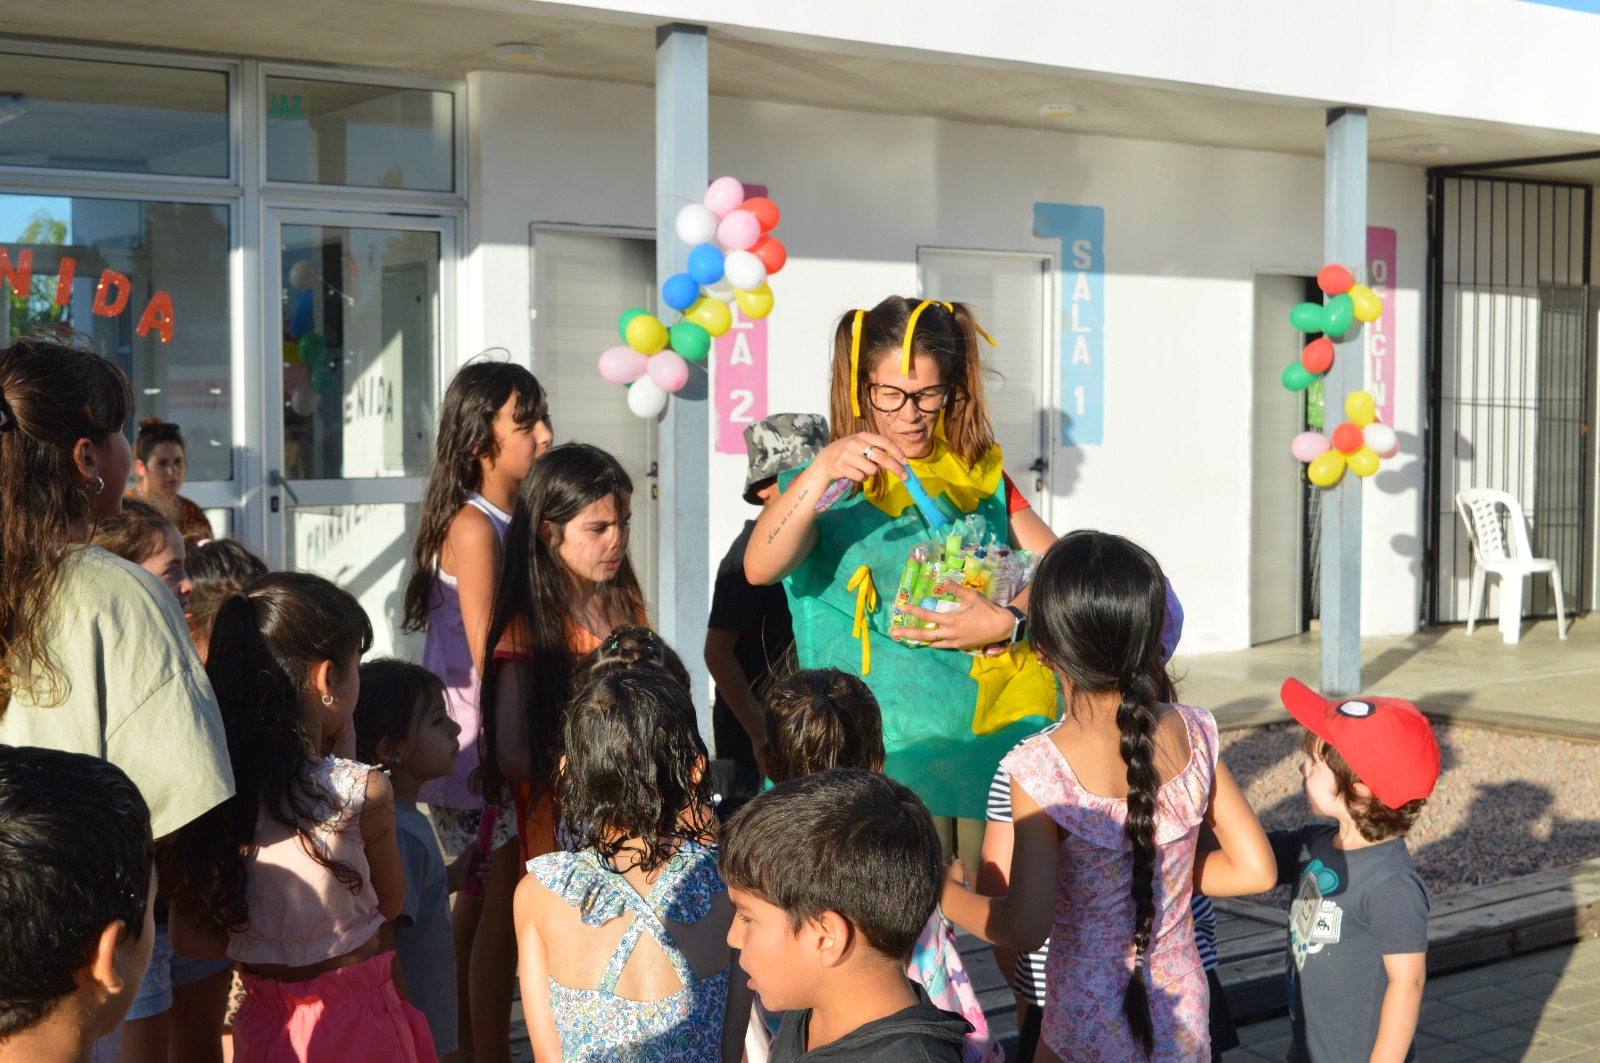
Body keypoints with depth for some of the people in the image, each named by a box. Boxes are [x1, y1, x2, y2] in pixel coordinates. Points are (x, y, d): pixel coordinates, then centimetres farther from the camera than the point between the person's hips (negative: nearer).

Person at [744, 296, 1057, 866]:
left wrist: (1008, 621, -11)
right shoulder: (833, 489, 5)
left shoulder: (981, 476, 15)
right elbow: (759, 568, -15)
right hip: (890, 731, -2)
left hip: (991, 711, 3)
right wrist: (822, 471, -29)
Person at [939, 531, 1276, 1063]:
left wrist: (938, 890, -7)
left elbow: (1025, 928, -22)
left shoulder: (1039, 769, -23)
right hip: (1184, 1015, 4)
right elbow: (1254, 870, -3)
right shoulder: (1194, 735, -9)